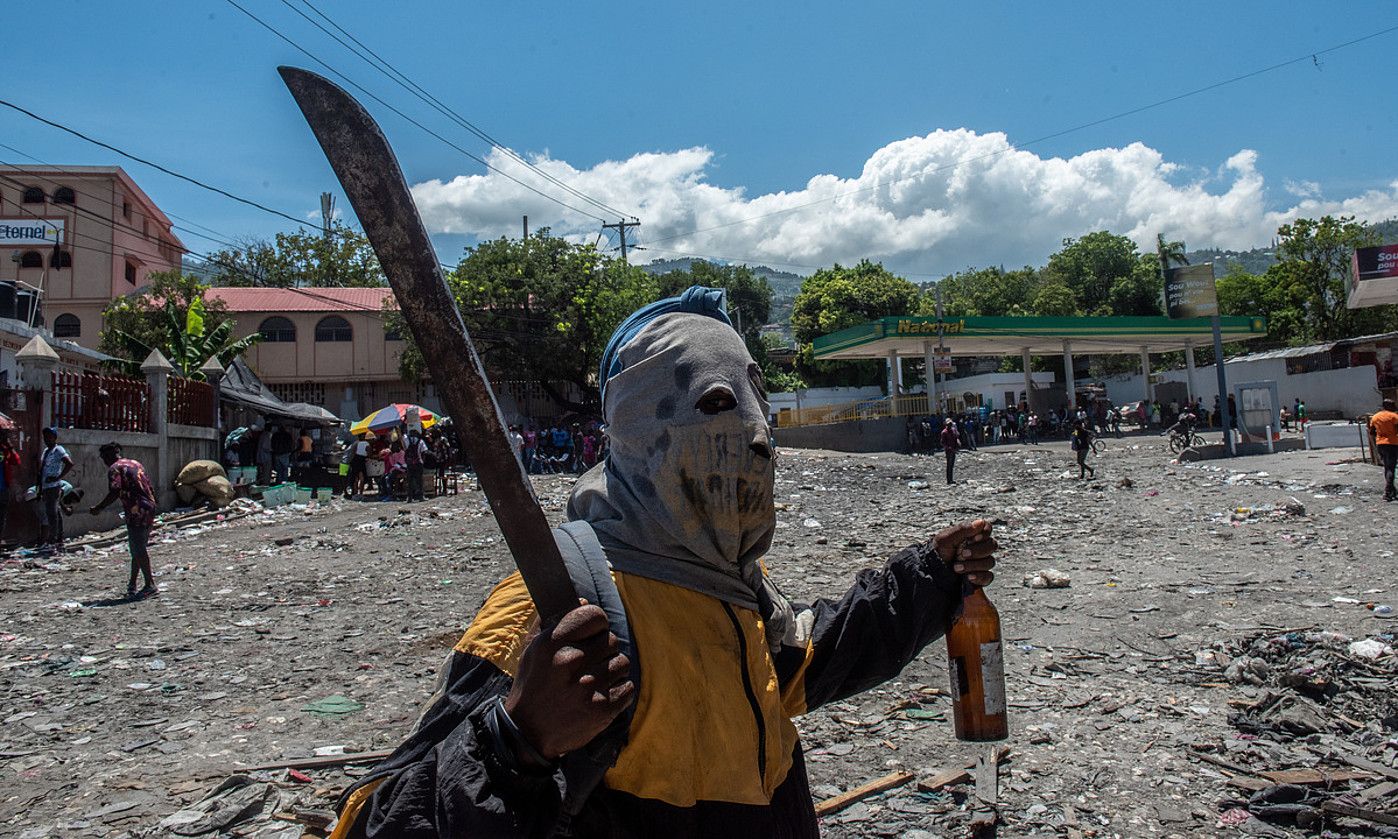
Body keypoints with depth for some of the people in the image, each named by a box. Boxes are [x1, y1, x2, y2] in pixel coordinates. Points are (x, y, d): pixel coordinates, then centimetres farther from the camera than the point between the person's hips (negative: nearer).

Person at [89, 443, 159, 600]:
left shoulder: (114, 468, -4)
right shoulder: (135, 463, 20)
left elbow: (115, 492, -17)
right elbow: (151, 489, 20)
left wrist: (99, 508, -9)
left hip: (136, 512, -8)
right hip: (149, 507, 8)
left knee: (138, 550, -5)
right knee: (139, 548, 15)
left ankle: (150, 585, -6)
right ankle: (132, 584, 22)